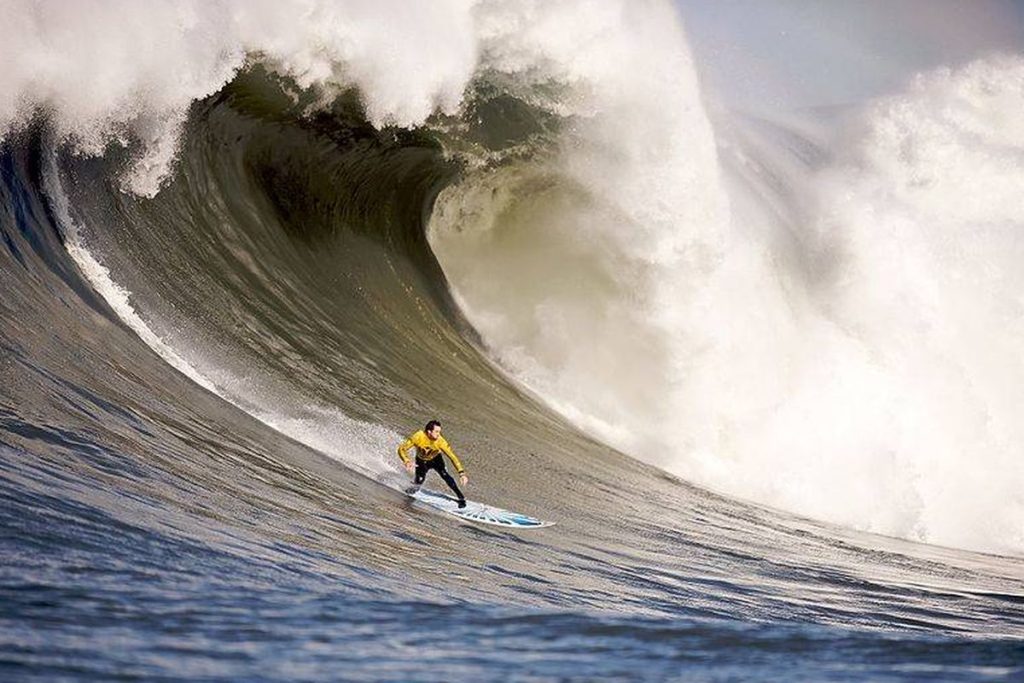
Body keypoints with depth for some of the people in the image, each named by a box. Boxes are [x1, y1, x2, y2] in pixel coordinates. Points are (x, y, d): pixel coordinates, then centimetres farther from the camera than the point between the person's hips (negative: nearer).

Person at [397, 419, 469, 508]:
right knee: (419, 480, -15)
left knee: (444, 474, -24)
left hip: (435, 460, 0)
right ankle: (416, 486, 24)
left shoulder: (440, 441, -34)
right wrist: (407, 462, -46)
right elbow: (401, 449, -28)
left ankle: (461, 498, -15)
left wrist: (462, 473, -38)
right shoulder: (418, 437, -35)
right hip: (421, 461, 0)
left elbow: (452, 456, -31)